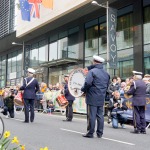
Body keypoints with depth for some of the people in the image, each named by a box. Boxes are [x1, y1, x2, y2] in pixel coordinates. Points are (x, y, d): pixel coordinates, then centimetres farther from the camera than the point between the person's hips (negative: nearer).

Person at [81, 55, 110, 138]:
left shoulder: (92, 71, -10)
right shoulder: (106, 73, 12)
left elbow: (88, 83, -20)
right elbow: (107, 85, 17)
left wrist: (83, 89, -4)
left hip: (92, 98, -6)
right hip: (101, 98, 7)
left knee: (91, 115, -1)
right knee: (100, 115, 11)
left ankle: (90, 133, 4)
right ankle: (100, 133, 17)